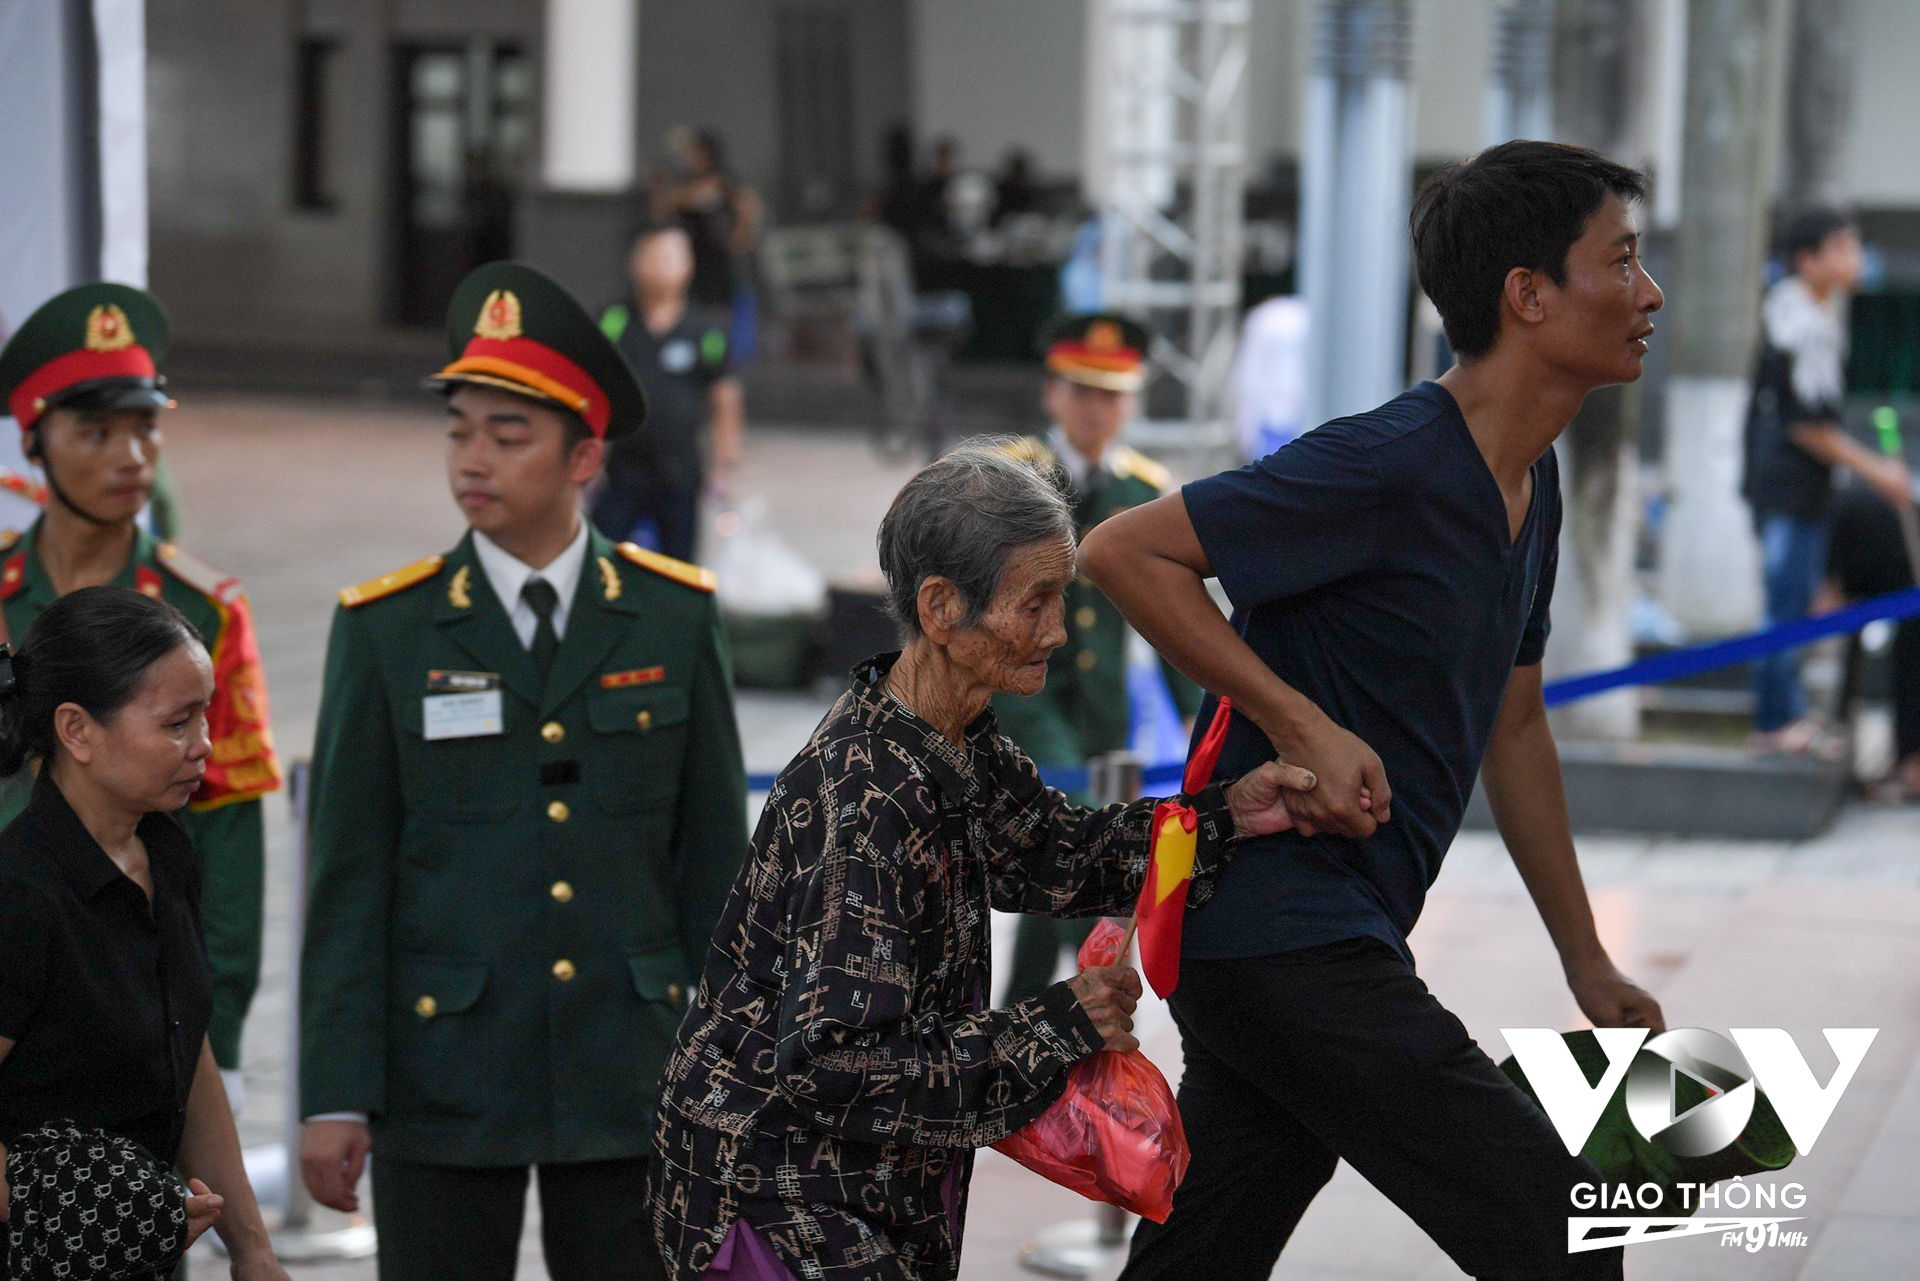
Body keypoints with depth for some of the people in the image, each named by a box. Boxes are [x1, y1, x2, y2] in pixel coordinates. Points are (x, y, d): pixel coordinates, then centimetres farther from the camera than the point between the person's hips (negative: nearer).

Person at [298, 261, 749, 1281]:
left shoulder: (674, 615, 3)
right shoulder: (385, 630, -1)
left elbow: (714, 855, 6)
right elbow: (348, 879, -2)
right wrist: (335, 1096, -6)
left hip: (629, 1075, 1)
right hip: (442, 1074, -1)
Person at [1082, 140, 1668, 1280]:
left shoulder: (1534, 484, 12)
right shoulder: (1390, 467, -18)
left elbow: (1513, 726, 23)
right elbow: (1124, 552, -17)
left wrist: (1588, 965, 24)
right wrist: (1304, 728, -18)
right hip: (1290, 941, -9)